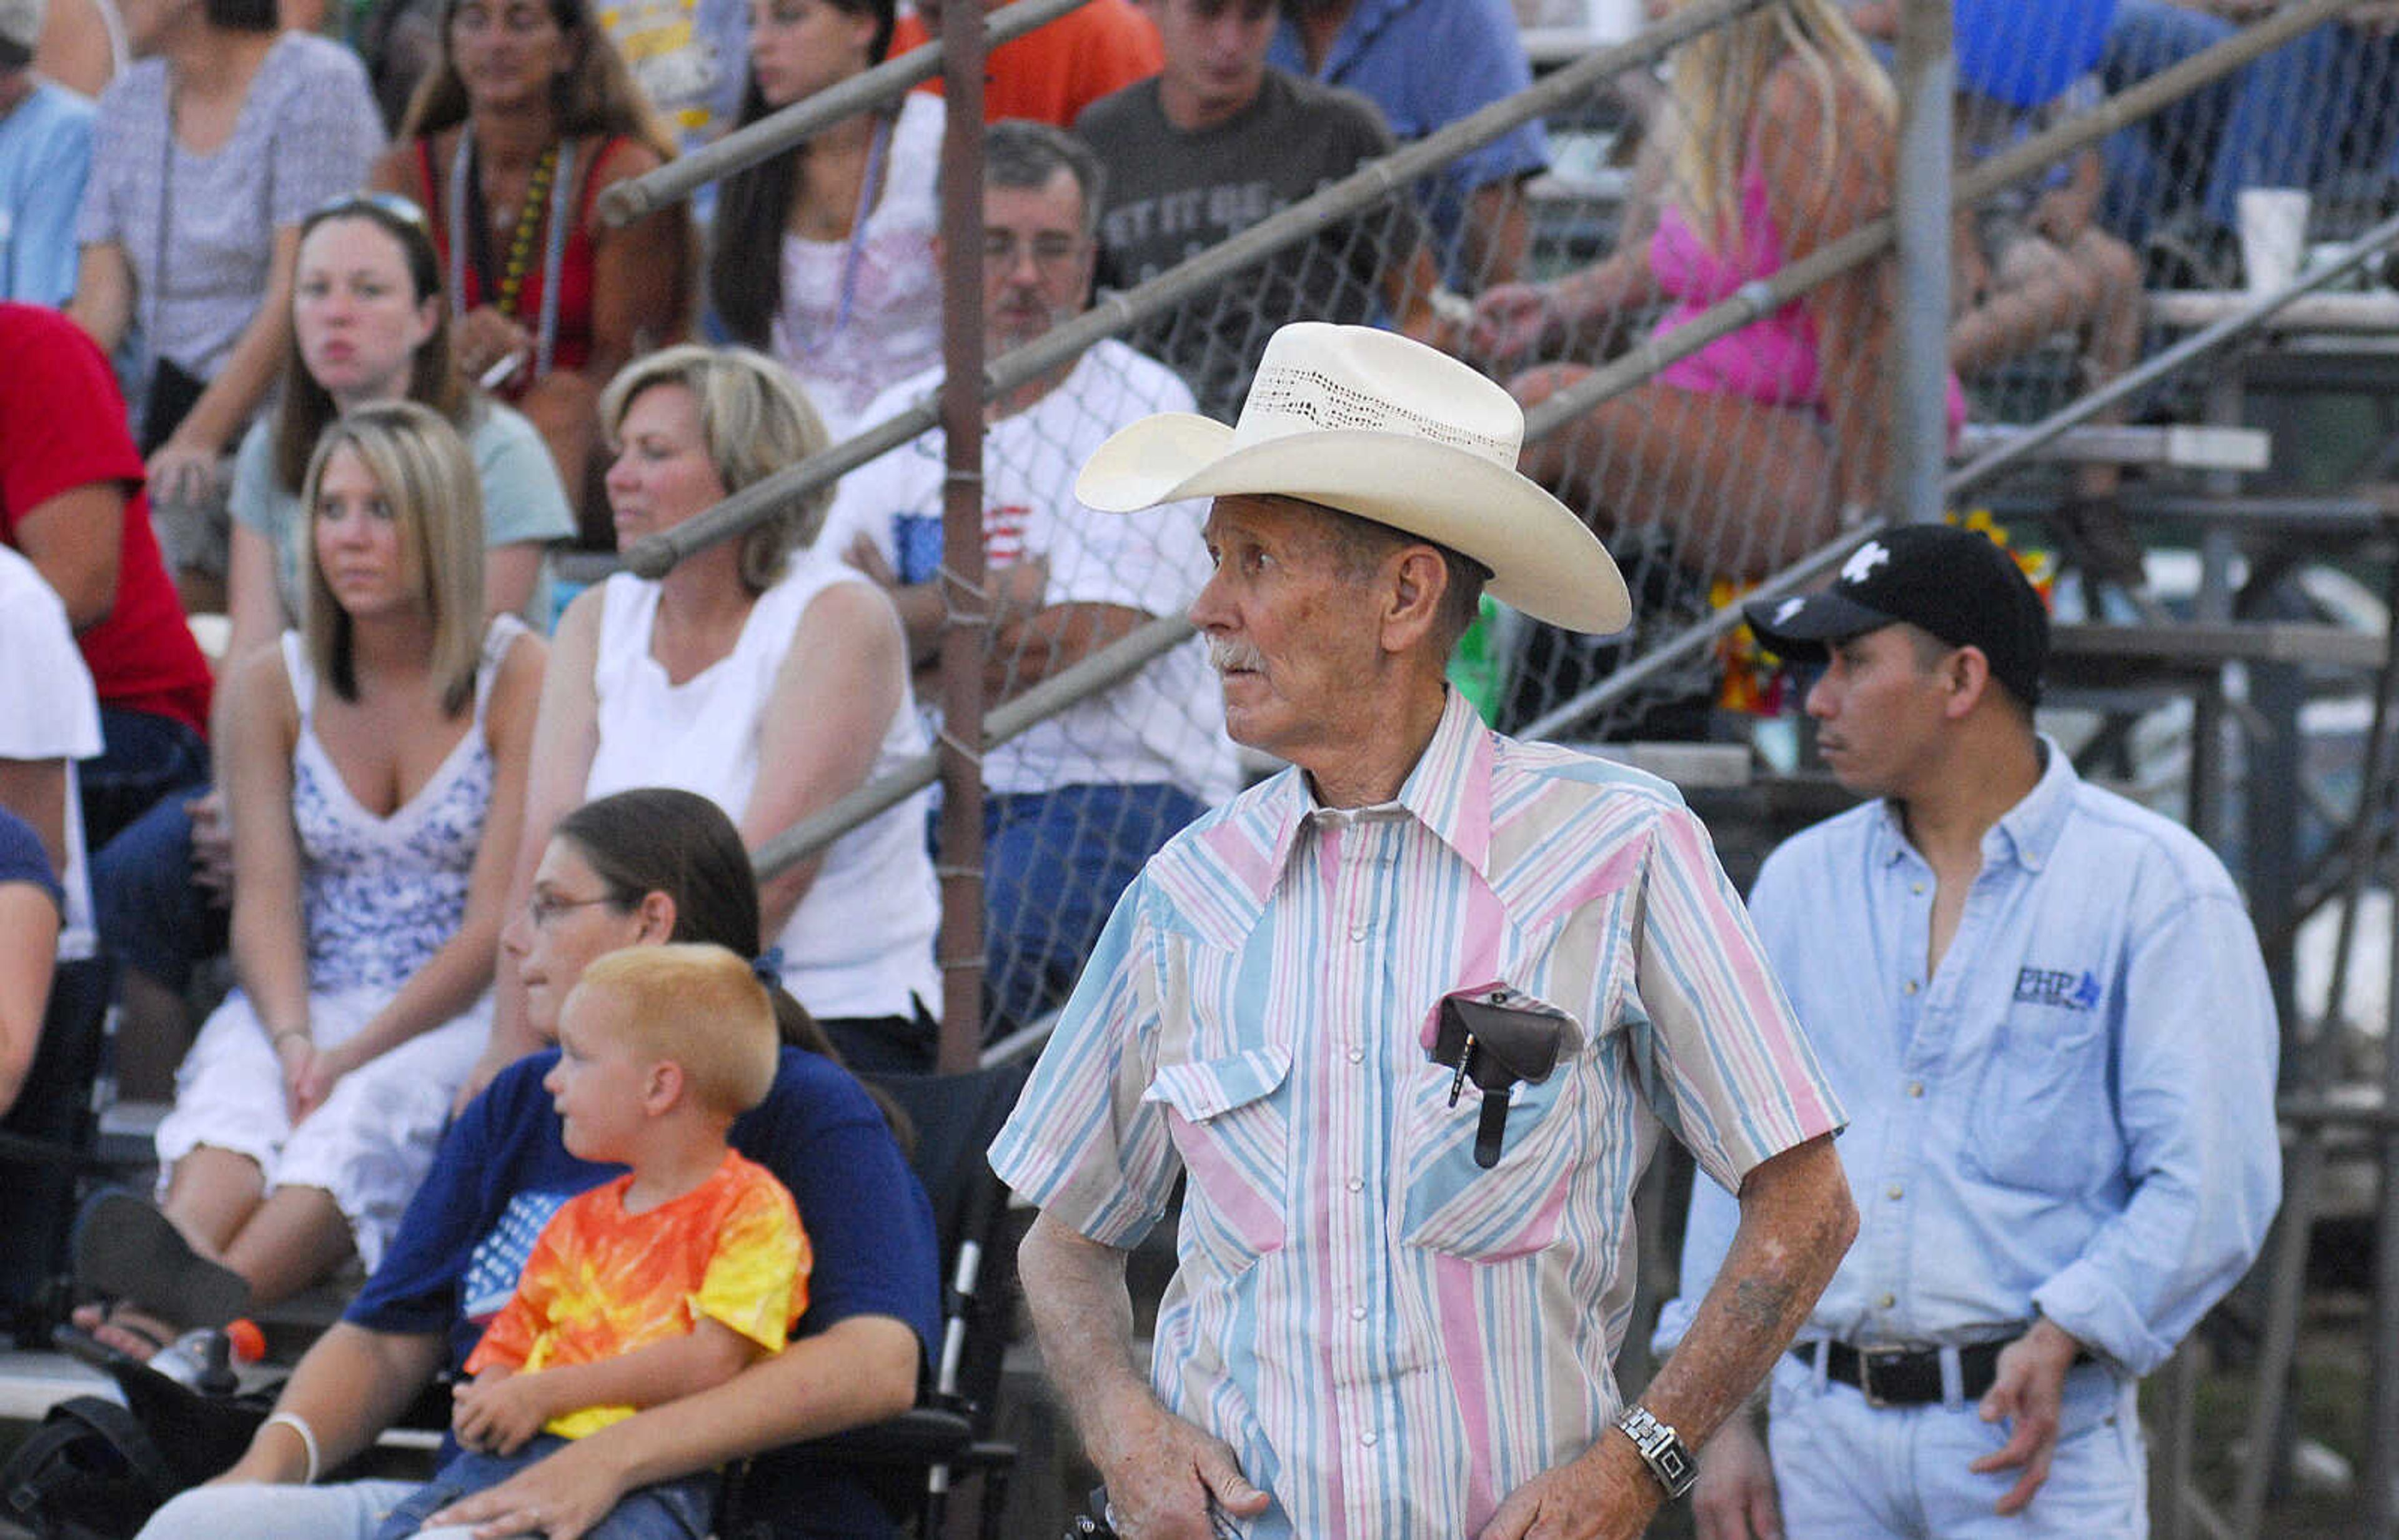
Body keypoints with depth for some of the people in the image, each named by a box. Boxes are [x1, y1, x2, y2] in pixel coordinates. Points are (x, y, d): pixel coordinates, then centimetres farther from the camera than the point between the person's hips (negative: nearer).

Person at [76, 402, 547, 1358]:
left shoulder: (519, 678, -3)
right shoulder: (272, 686, 9)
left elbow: (499, 920, -8)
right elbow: (264, 901, 1)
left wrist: (357, 1053, -19)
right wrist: (294, 1041, -19)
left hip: (462, 1012, -3)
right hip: (308, 1000, 3)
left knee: (367, 1113, -36)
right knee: (234, 1097, -32)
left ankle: (198, 1312, -56)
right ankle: (175, 1271, -62)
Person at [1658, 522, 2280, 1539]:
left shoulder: (2155, 885, -3)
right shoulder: (1801, 884, 13)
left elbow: (2213, 1178, -9)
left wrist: (2065, 1336, -20)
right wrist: (1717, 1415, 8)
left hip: (2035, 1430, -4)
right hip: (1826, 1432, 4)